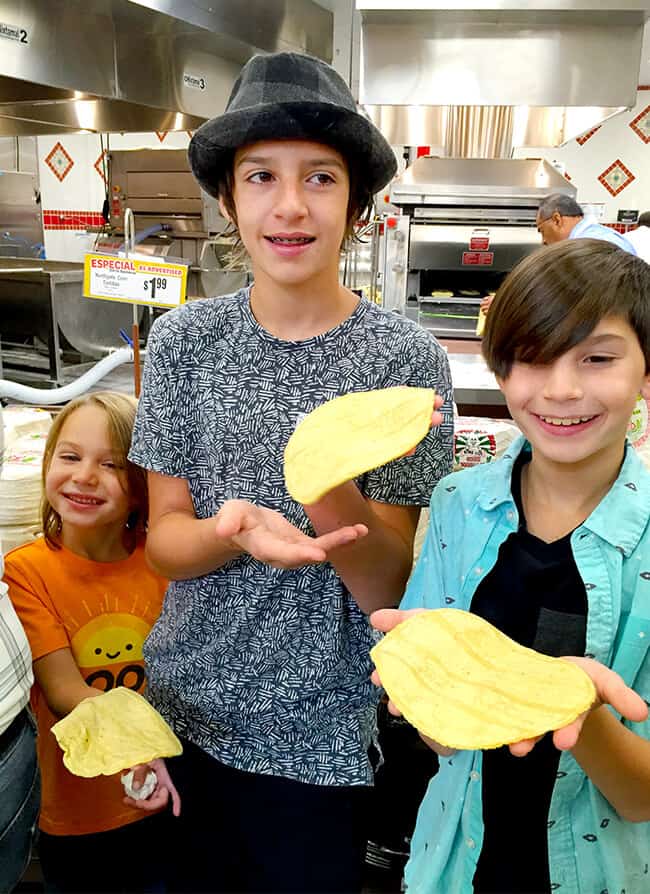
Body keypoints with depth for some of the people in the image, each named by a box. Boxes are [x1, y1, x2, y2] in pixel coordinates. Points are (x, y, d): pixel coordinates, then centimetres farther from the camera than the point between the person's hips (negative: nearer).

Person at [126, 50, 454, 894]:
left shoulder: (407, 359, -14)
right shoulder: (185, 339, -6)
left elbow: (388, 588, -14)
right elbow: (164, 539, -5)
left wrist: (332, 497, -34)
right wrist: (233, 530, -27)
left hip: (320, 740, -2)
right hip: (183, 708, 3)